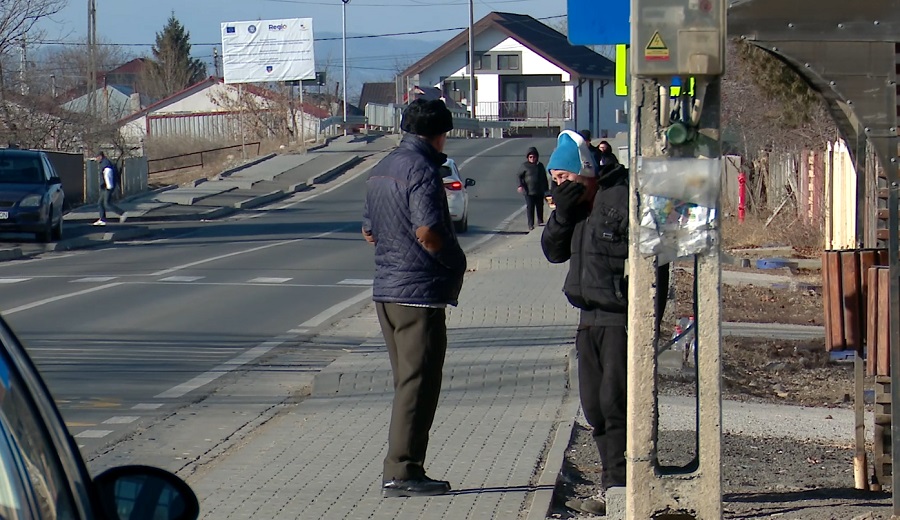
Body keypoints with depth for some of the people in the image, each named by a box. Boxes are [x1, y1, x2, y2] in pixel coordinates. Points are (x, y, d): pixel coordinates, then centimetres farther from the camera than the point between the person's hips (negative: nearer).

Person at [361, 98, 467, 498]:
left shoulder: (381, 170, 14)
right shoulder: (422, 171, -15)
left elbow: (369, 231, 21)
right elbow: (427, 232, -24)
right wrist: (456, 263, -9)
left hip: (386, 291, 9)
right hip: (420, 292, -9)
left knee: (408, 382, 15)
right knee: (418, 385, -4)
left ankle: (401, 469, 17)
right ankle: (402, 472, -4)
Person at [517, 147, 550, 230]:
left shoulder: (540, 165, 8)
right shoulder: (525, 166, -4)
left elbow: (544, 178, 16)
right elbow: (519, 176, -3)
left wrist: (546, 189, 18)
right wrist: (520, 185, -19)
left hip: (539, 191, 4)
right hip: (529, 191, -4)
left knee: (540, 207, 12)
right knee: (530, 208, -4)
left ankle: (540, 221, 28)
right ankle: (530, 225, 0)